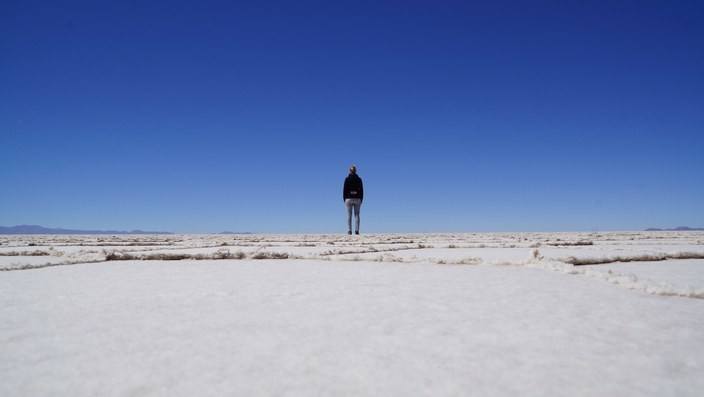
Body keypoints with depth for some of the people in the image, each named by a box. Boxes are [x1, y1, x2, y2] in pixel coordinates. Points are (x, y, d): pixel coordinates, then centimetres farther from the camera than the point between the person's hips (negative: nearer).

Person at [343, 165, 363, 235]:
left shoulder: (347, 179, -2)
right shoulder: (359, 179, 3)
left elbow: (344, 190, -2)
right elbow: (361, 190, 4)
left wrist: (344, 199, 5)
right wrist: (361, 200, 10)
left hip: (349, 199, -1)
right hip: (357, 199, 1)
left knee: (349, 215, 1)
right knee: (357, 215, 4)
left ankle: (349, 230, -4)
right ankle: (357, 230, -3)